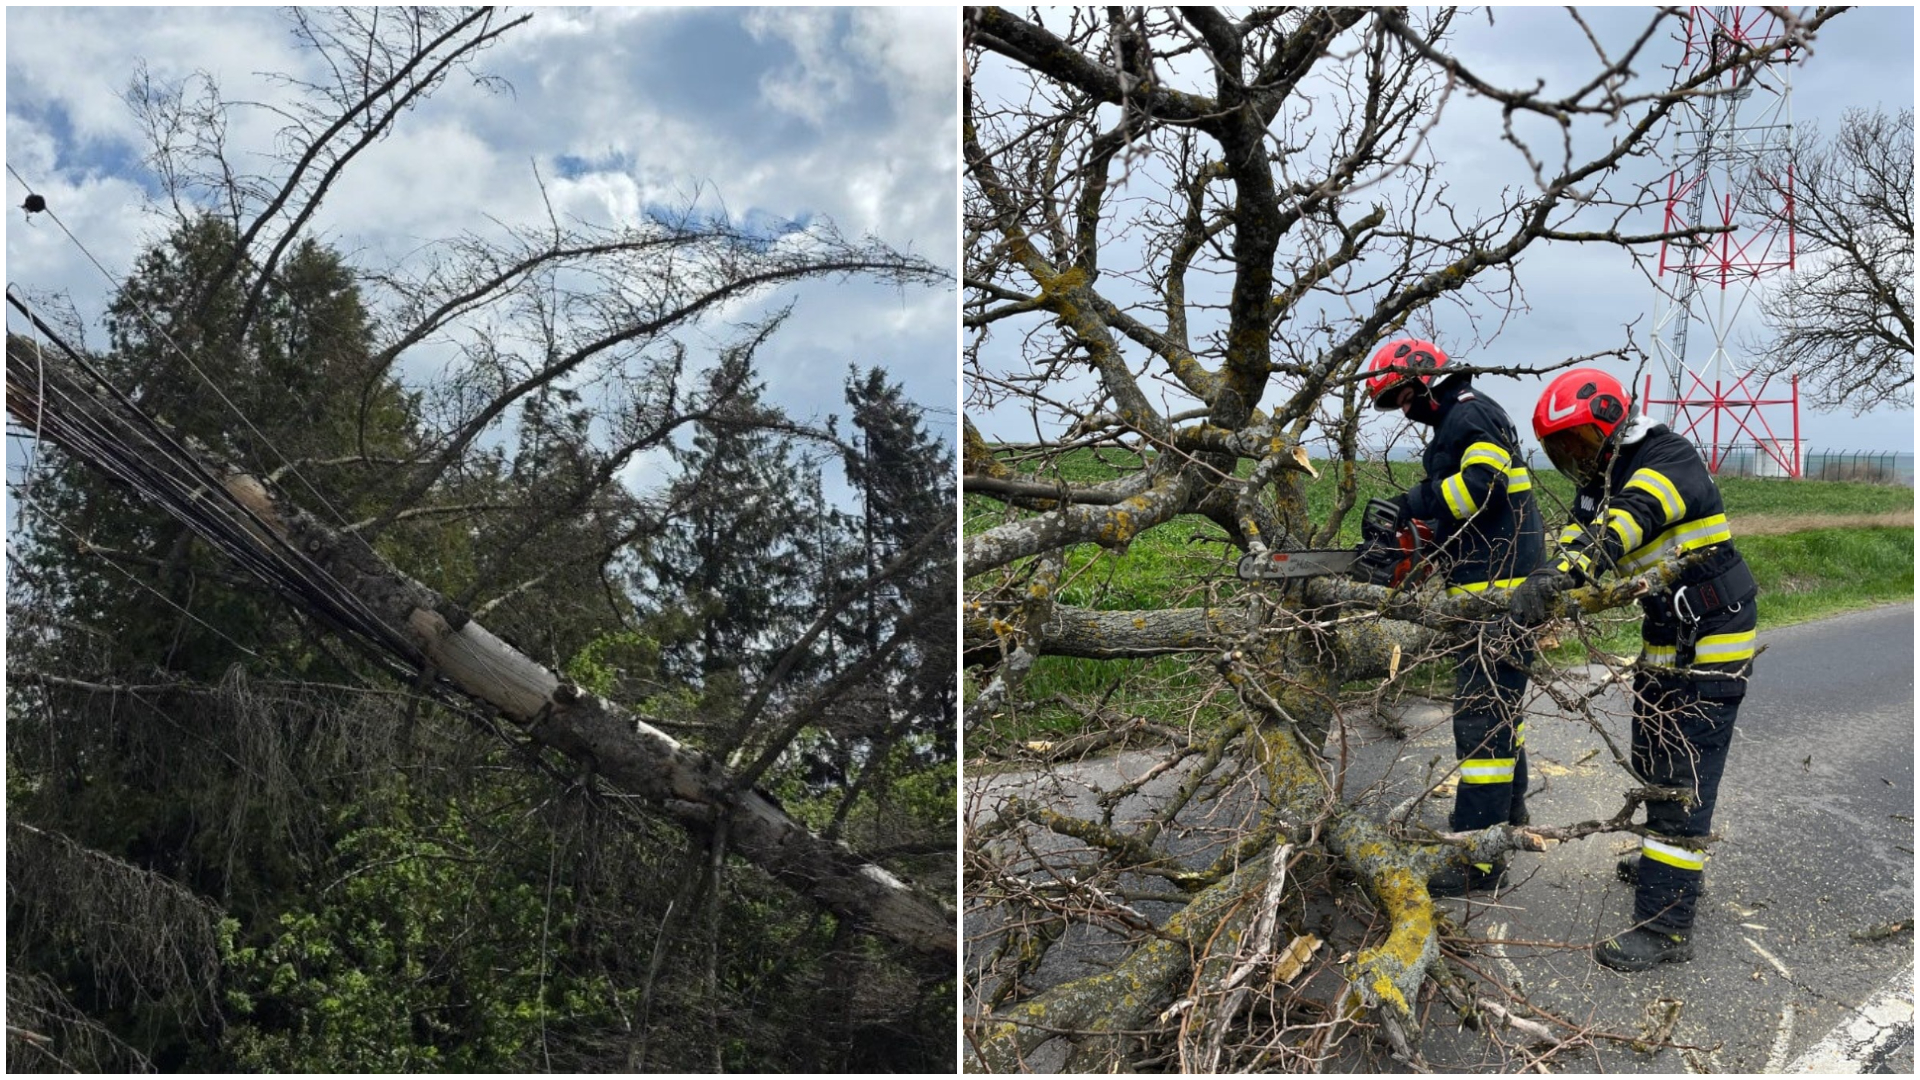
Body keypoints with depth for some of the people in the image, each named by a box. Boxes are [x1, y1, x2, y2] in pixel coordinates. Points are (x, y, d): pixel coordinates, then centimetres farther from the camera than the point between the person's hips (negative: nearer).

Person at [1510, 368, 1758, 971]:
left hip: (1711, 648, -10)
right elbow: (1575, 543, -2)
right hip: (1665, 643, 10)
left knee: (1681, 780, -10)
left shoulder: (1670, 462, -21)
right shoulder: (1598, 486, 8)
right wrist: (1532, 595, -23)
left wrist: (1557, 576, -55)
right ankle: (1668, 865, 44)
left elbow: (1629, 520, -40)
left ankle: (1665, 927, -8)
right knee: (1653, 762, 23)